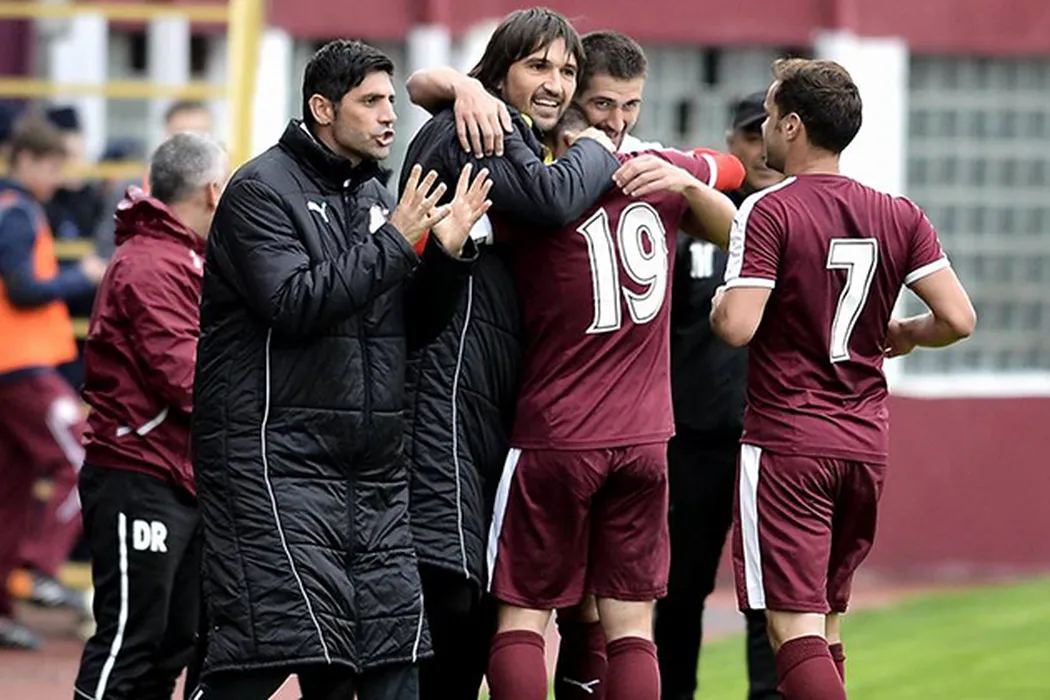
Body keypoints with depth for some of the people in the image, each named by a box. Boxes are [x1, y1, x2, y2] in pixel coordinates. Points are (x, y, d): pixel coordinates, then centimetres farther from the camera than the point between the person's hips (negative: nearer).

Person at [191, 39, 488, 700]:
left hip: (373, 472, 8)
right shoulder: (262, 190, -6)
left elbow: (413, 328, 17)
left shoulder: (377, 196, 17)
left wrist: (446, 254, -1)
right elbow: (294, 304, -19)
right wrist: (396, 243, -17)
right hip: (278, 464, -8)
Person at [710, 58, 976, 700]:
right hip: (866, 442, 6)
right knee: (827, 619, 17)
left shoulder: (769, 212, -11)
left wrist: (719, 303, 3)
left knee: (795, 629, -8)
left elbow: (737, 327, -20)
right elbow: (959, 319, -2)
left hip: (786, 442, -6)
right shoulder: (899, 217, 5)